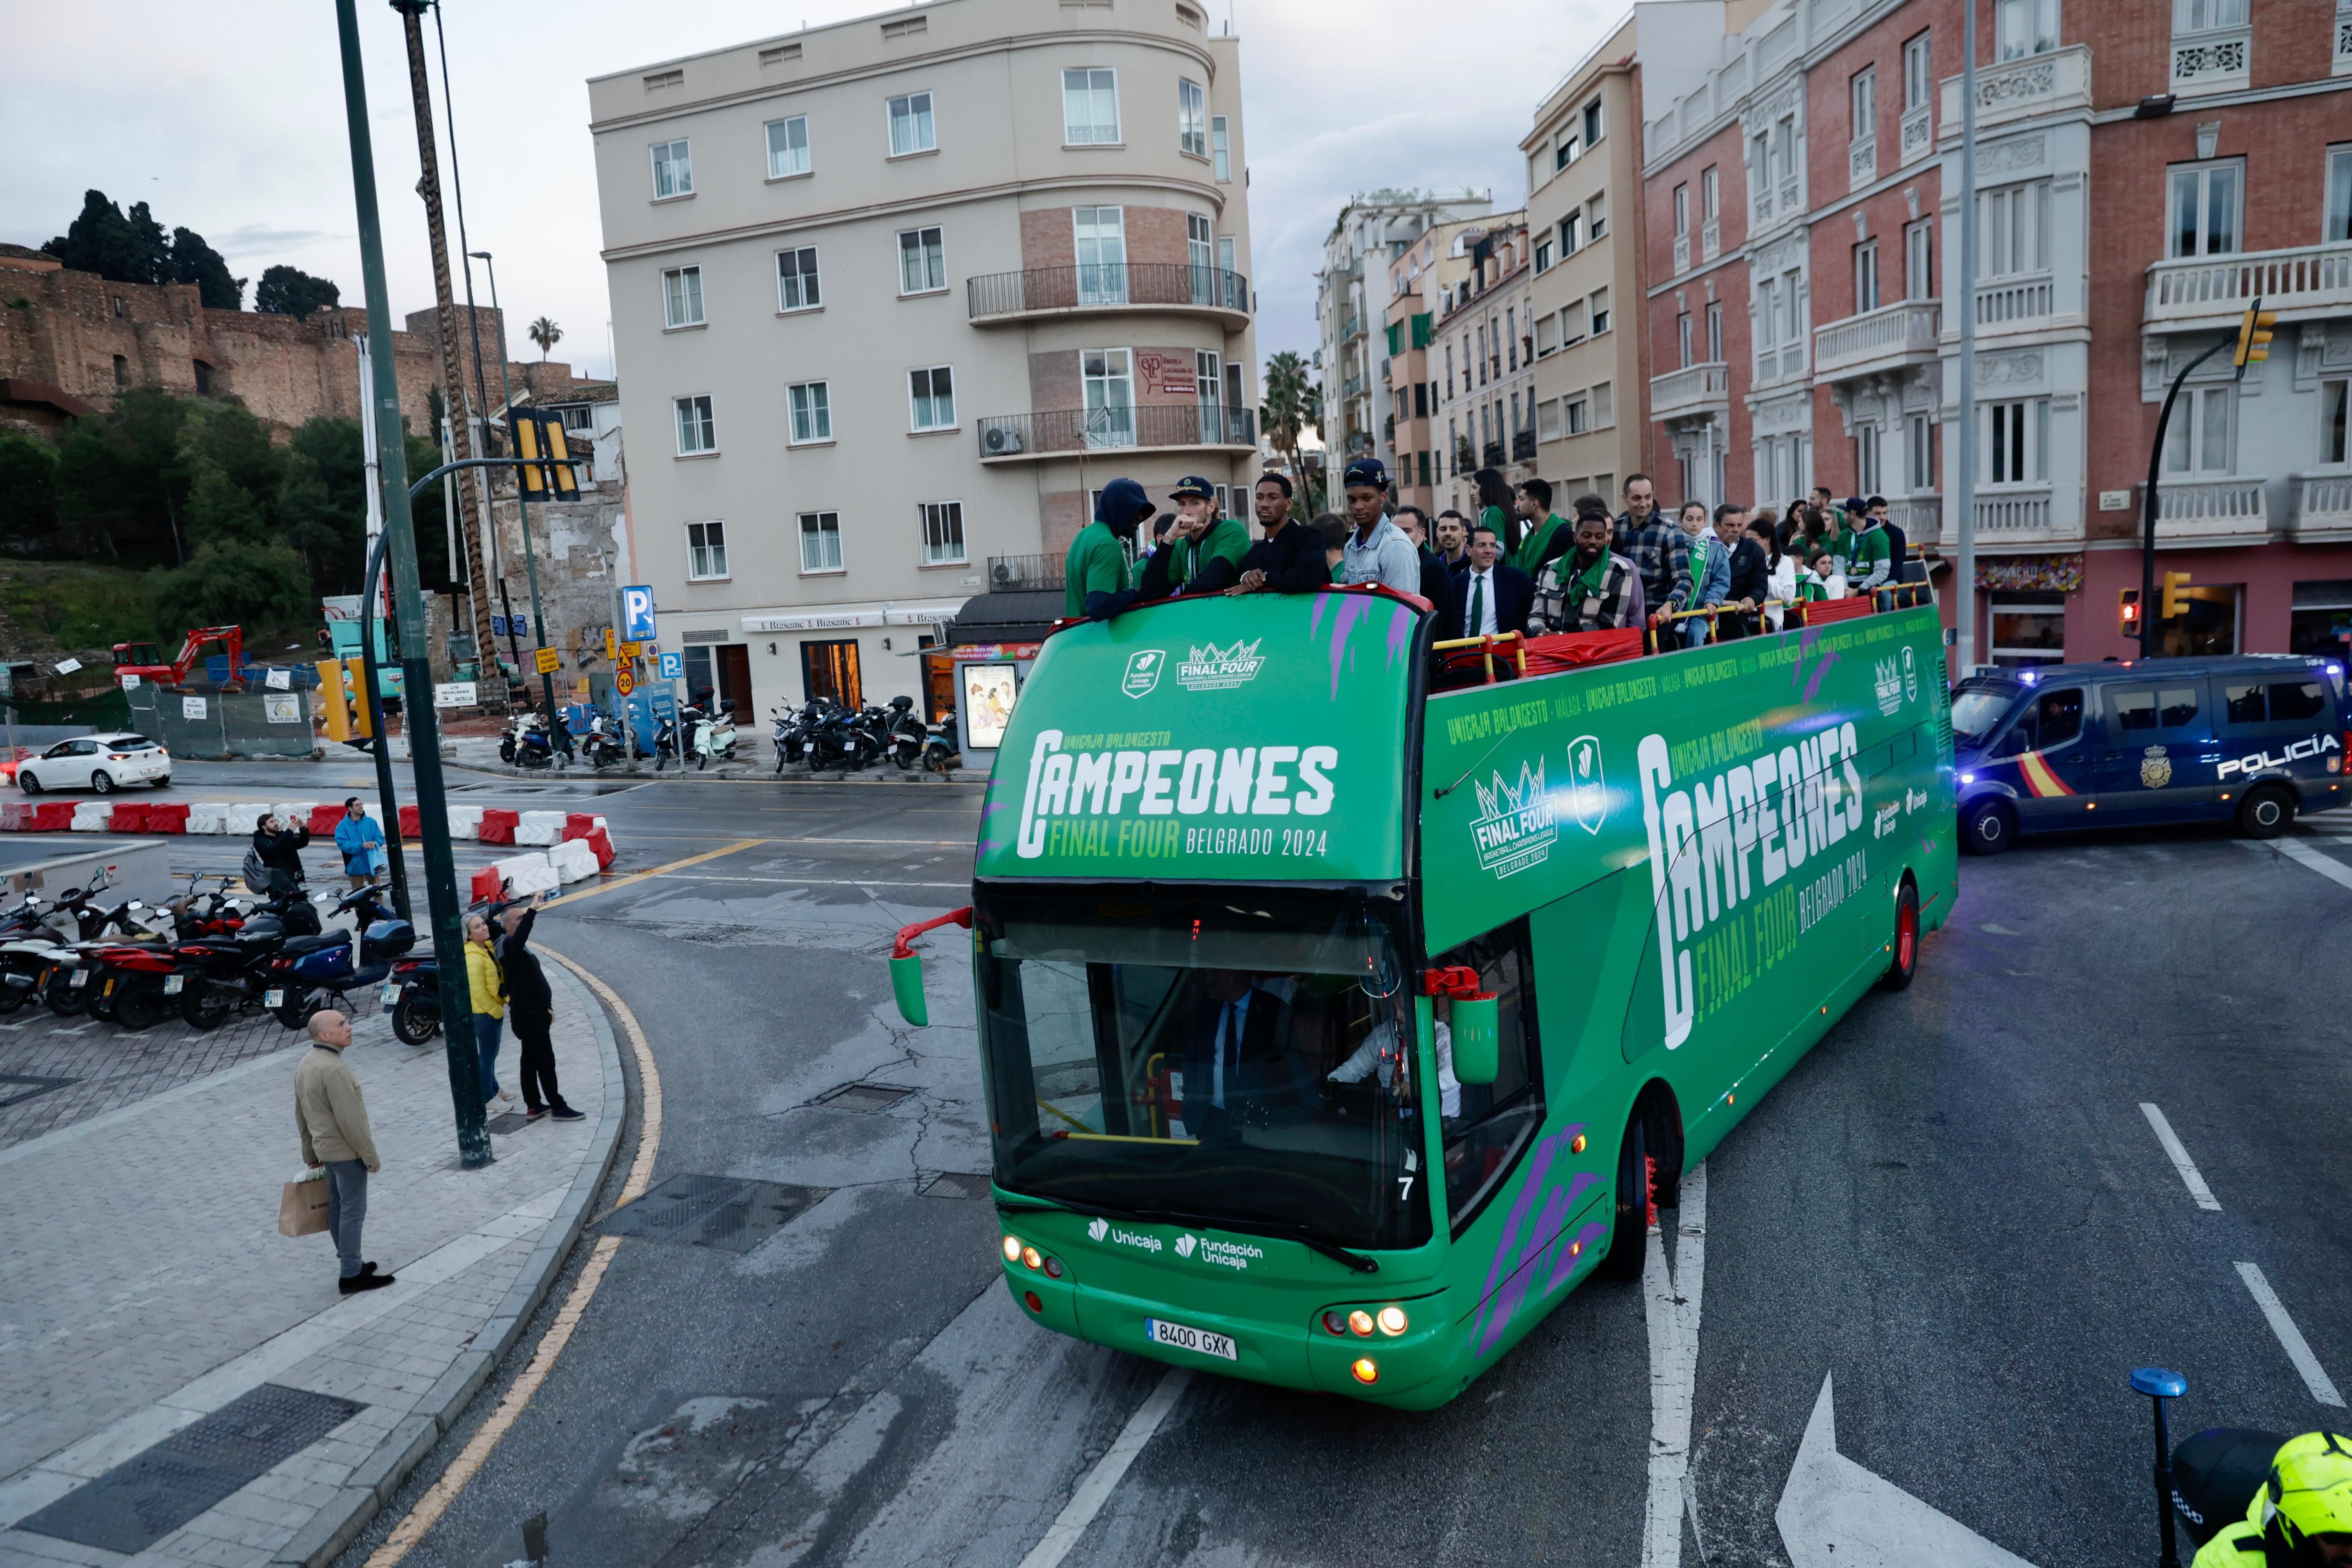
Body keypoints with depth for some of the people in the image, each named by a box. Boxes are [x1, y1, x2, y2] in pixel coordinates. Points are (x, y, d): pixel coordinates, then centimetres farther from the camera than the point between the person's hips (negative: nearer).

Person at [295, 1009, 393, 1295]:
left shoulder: (304, 1064, 6)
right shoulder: (333, 1069, -26)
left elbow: (301, 1115, 15)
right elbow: (350, 1119, -25)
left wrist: (310, 1153, 24)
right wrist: (371, 1155, -16)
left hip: (325, 1147, 10)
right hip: (346, 1151, -10)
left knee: (337, 1205, 18)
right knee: (353, 1210, -2)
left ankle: (350, 1262, 30)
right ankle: (352, 1275, 4)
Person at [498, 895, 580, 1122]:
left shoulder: (521, 948, 16)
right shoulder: (508, 945, -14)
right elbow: (521, 935, -40)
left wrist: (547, 1007, 19)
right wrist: (533, 909, -48)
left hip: (535, 1012, 10)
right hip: (527, 1015, -10)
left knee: (530, 1060, 13)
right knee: (545, 1060, -6)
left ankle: (534, 1106, 20)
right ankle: (557, 1107, -2)